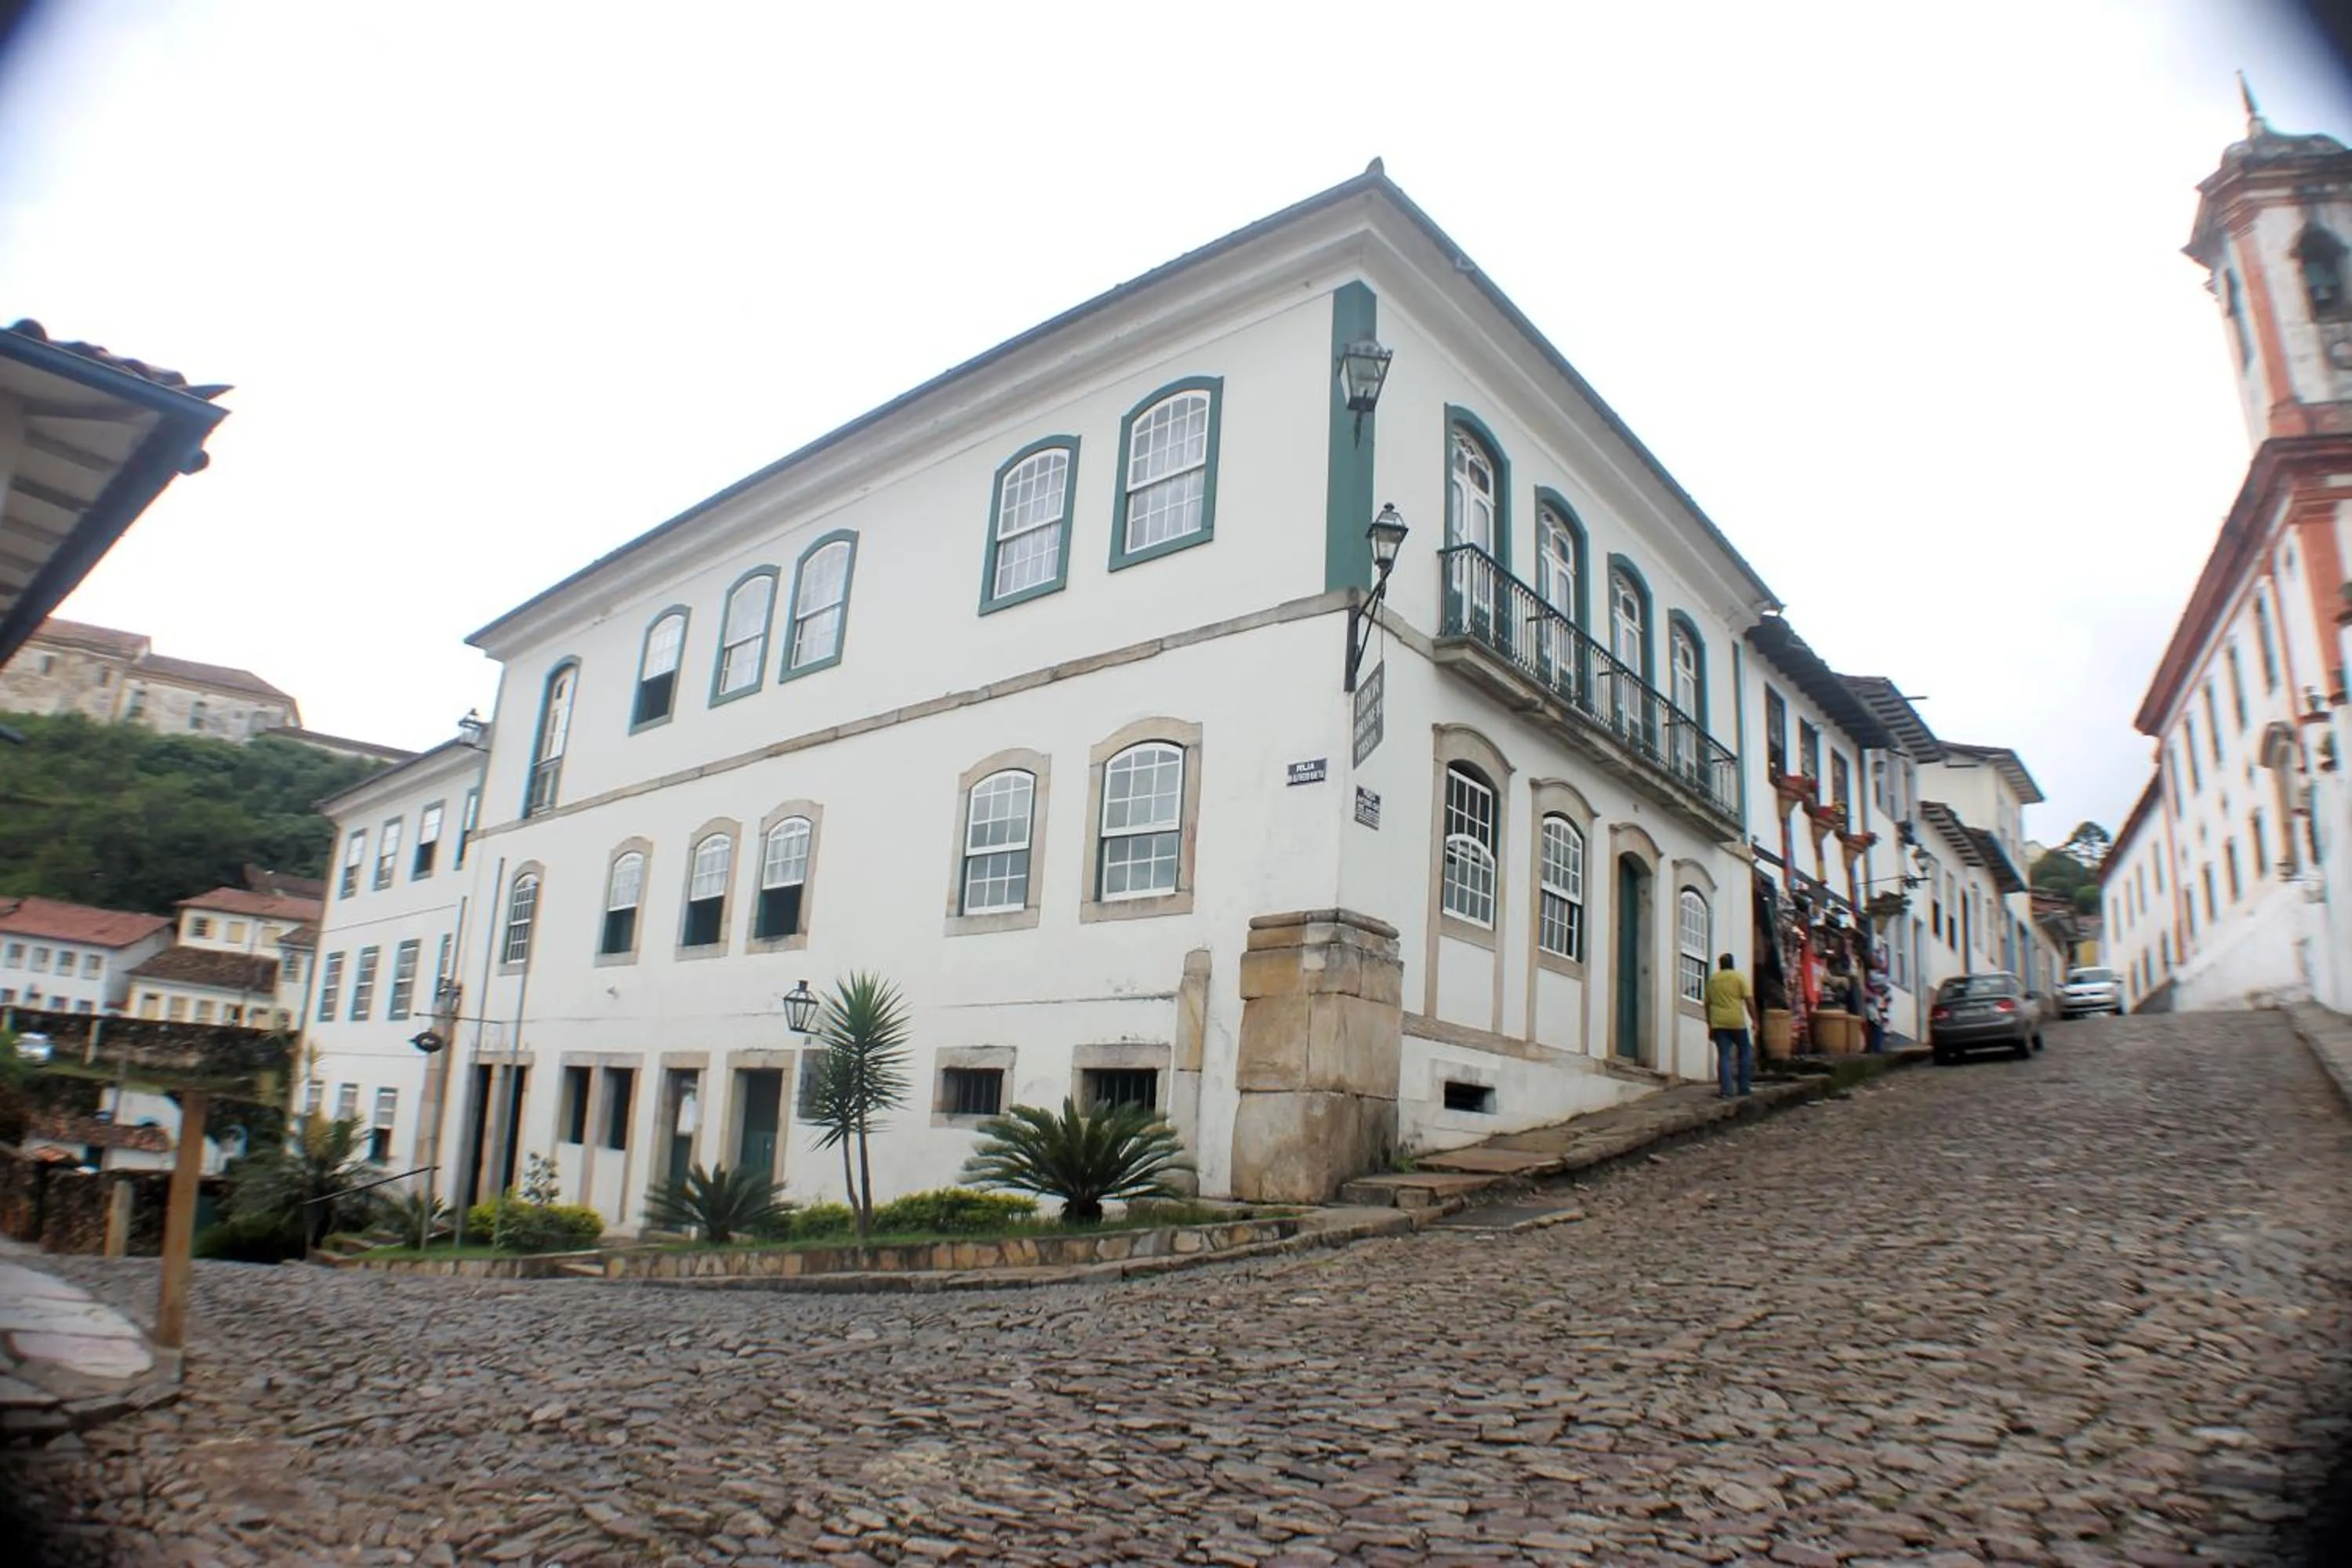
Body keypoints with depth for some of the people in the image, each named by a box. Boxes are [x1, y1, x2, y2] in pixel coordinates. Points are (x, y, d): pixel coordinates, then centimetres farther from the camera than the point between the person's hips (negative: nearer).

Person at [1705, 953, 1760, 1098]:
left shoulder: (1712, 979, 12)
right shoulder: (1739, 977, 1)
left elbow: (1707, 1003, 14)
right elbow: (1749, 1000, -6)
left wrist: (1710, 1026, 20)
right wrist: (1755, 1021, 1)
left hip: (1718, 1023, 3)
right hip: (1737, 1022, -3)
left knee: (1723, 1056, 2)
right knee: (1744, 1053, 14)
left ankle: (1725, 1090, -4)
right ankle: (1744, 1087, 14)